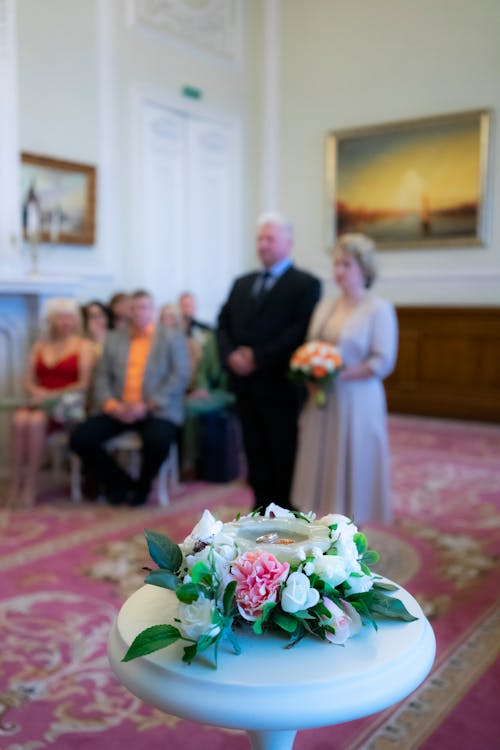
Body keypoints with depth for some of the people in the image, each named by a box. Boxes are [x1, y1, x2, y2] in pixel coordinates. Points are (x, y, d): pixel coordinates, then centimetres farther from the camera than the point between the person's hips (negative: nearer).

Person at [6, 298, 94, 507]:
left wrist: (53, 395, -13)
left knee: (36, 420, -34)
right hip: (39, 401, 3)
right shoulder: (40, 345, 19)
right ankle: (14, 485, -28)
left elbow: (83, 384, -4)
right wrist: (38, 392, -8)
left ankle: (30, 486, -29)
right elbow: (28, 381, 13)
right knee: (19, 419, -31)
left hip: (65, 405, -3)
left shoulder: (83, 346, 6)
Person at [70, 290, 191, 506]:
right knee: (81, 438, -19)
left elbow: (180, 376, -3)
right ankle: (121, 482, 4)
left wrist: (148, 406, -14)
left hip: (157, 410, -3)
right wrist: (111, 404, -10)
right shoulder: (113, 339, 19)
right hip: (118, 411, 4)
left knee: (157, 442, -35)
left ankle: (142, 486, 0)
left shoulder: (173, 338, 10)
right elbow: (102, 377, 11)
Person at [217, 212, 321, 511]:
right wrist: (230, 355, -8)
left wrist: (258, 358, -19)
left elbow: (301, 330, -15)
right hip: (246, 385, 6)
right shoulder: (242, 283, 17)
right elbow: (223, 324, 12)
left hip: (280, 386, -5)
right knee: (256, 455, 12)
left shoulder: (306, 283, -3)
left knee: (285, 459, 3)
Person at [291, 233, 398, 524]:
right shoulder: (325, 306, 12)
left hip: (356, 403, -5)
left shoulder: (379, 309, -6)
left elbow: (383, 362, -13)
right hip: (322, 402, 5)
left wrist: (338, 375, -18)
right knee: (323, 467, 8)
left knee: (351, 467, 3)